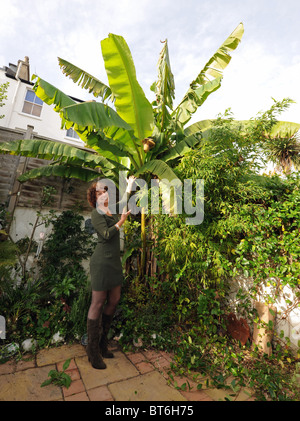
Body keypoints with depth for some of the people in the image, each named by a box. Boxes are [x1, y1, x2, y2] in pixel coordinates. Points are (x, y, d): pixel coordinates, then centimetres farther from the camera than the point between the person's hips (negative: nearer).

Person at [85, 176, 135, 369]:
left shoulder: (111, 211, 14)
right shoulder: (96, 213, -8)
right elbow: (106, 235, -18)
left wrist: (129, 187, 37)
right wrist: (122, 221, -16)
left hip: (114, 261, 8)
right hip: (102, 261, -8)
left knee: (114, 300, 13)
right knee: (98, 303, 1)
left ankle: (102, 342, 30)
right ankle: (93, 351, 17)